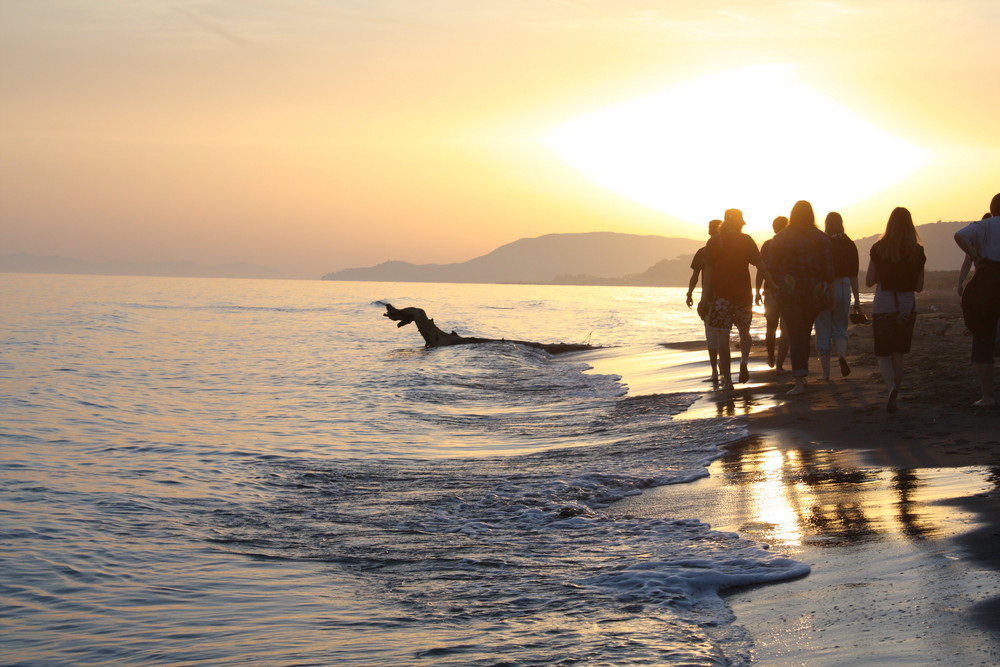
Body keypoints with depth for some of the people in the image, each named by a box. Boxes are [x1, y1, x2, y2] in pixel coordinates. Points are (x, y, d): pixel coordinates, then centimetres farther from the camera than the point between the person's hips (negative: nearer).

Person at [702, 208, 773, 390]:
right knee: (744, 331, 19)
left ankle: (727, 380, -4)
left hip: (720, 293, 0)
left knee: (722, 337, 1)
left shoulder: (714, 242, 3)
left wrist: (707, 298, 0)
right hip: (742, 292, 0)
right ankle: (744, 362, -8)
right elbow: (760, 265, -3)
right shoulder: (745, 240, 1)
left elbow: (708, 271, -1)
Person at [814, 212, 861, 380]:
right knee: (840, 328, 15)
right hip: (843, 288, 3)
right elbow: (854, 274, 4)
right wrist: (857, 299, 9)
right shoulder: (849, 244, 3)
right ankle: (842, 355, -15)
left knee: (823, 331, 5)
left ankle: (826, 373, 3)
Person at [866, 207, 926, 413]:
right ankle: (894, 395, 18)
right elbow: (919, 286, 4)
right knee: (898, 356, 16)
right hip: (907, 307, 2)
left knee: (883, 355, 3)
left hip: (883, 307, -2)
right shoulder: (917, 252, -3)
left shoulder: (879, 249, -7)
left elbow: (869, 281, -2)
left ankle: (892, 388, -23)